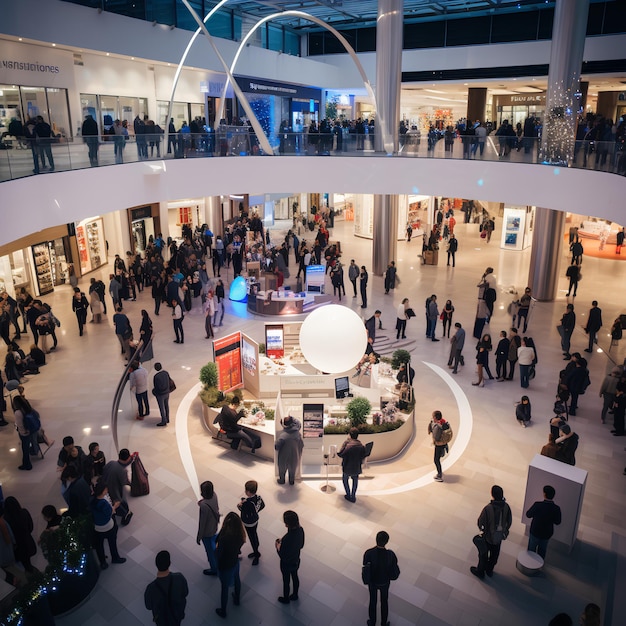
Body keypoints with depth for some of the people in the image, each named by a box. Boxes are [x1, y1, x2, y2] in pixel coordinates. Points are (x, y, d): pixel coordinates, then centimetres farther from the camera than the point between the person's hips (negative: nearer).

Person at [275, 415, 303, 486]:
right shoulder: (297, 433, -23)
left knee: (282, 468, 25)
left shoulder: (282, 435, -32)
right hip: (294, 456, 3)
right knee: (293, 468, 27)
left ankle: (282, 480, 45)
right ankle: (292, 481, 45)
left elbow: (276, 447, -26)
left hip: (284, 456, -3)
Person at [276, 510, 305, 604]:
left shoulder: (287, 539, -42)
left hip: (287, 564, -5)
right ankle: (295, 595, 53)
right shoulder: (300, 530, -21)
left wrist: (278, 546, -11)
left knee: (286, 581, 22)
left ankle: (286, 599, 47)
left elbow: (282, 556, -29)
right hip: (296, 561, 5)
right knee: (295, 577, 29)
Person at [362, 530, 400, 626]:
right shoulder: (391, 554, -32)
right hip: (384, 582, 0)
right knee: (384, 602, 26)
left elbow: (365, 567, -15)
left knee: (373, 602, 25)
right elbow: (395, 572, -19)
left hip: (372, 582, 0)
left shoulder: (368, 553, -32)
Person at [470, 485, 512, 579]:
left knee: (483, 554, 20)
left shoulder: (488, 508, -34)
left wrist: (481, 528, 2)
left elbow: (481, 522, -21)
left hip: (488, 536, -4)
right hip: (499, 536, 4)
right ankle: (489, 570, 47)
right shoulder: (506, 507, -20)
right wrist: (505, 531, 14)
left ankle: (480, 571, 39)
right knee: (494, 554, 27)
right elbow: (509, 521, -4)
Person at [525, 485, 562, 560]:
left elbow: (528, 515, -15)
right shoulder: (556, 509, -23)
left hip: (535, 532, -2)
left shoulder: (537, 505, -30)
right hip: (547, 533, 2)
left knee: (532, 548, 23)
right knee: (542, 549, 27)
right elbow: (557, 522, -8)